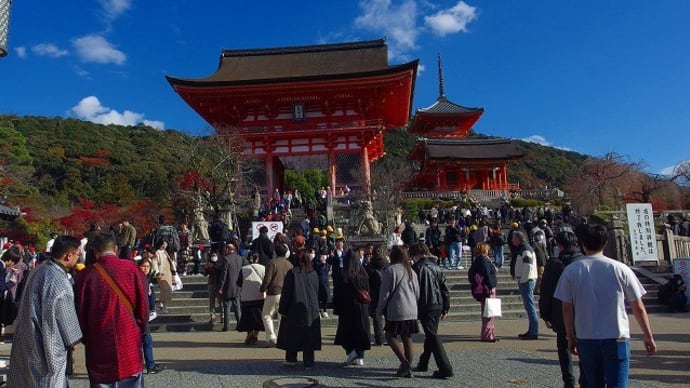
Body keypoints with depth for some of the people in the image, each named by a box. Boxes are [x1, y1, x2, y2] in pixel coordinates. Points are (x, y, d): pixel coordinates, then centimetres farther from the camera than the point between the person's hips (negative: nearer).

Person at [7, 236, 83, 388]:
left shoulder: (38, 271, 2)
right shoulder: (60, 282, -25)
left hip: (25, 343, 9)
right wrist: (73, 340, 0)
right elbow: (65, 317, -16)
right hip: (45, 348, -9)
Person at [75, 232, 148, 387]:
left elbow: (80, 311, 1)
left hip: (99, 345, 0)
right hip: (130, 340, 0)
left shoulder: (86, 274, -7)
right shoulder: (132, 269, -7)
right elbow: (144, 305, -3)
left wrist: (86, 338, 16)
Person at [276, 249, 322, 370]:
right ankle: (308, 362, 7)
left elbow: (286, 292, -8)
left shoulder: (292, 273, -10)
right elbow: (317, 293, 9)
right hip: (311, 310, 3)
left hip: (295, 309, -3)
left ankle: (291, 359, 21)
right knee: (309, 336, 7)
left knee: (291, 335, 13)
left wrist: (282, 309, 0)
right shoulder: (313, 274, 1)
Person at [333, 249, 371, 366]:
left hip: (347, 308, -3)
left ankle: (351, 350, -8)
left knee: (346, 331, 10)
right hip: (362, 308, 3)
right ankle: (360, 357, 10)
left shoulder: (341, 275, -9)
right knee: (361, 331, 9)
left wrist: (336, 308, 2)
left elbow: (337, 294, -6)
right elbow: (368, 292, 6)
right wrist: (367, 309, 13)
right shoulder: (363, 274, 1)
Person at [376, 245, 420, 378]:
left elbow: (385, 292, -9)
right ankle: (408, 369, 16)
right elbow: (417, 293, 14)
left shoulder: (390, 270, -10)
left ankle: (404, 361, -10)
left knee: (390, 336, 5)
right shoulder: (411, 271, 10)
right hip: (411, 311, 6)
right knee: (407, 338, 11)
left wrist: (380, 310, 2)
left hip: (396, 310, -6)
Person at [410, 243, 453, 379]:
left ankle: (445, 368, -9)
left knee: (433, 337, -4)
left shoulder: (418, 267, -9)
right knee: (430, 335, 18)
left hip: (426, 307, -8)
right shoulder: (436, 267, 12)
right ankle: (423, 364, 32)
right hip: (438, 306, 8)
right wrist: (445, 309, 15)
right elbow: (445, 289, 11)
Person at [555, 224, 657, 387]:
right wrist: (648, 336, 12)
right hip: (617, 338, -2)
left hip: (585, 339, 2)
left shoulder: (570, 271, -3)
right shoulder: (620, 269, -5)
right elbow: (638, 308, 0)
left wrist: (571, 337, 9)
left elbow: (567, 309, -1)